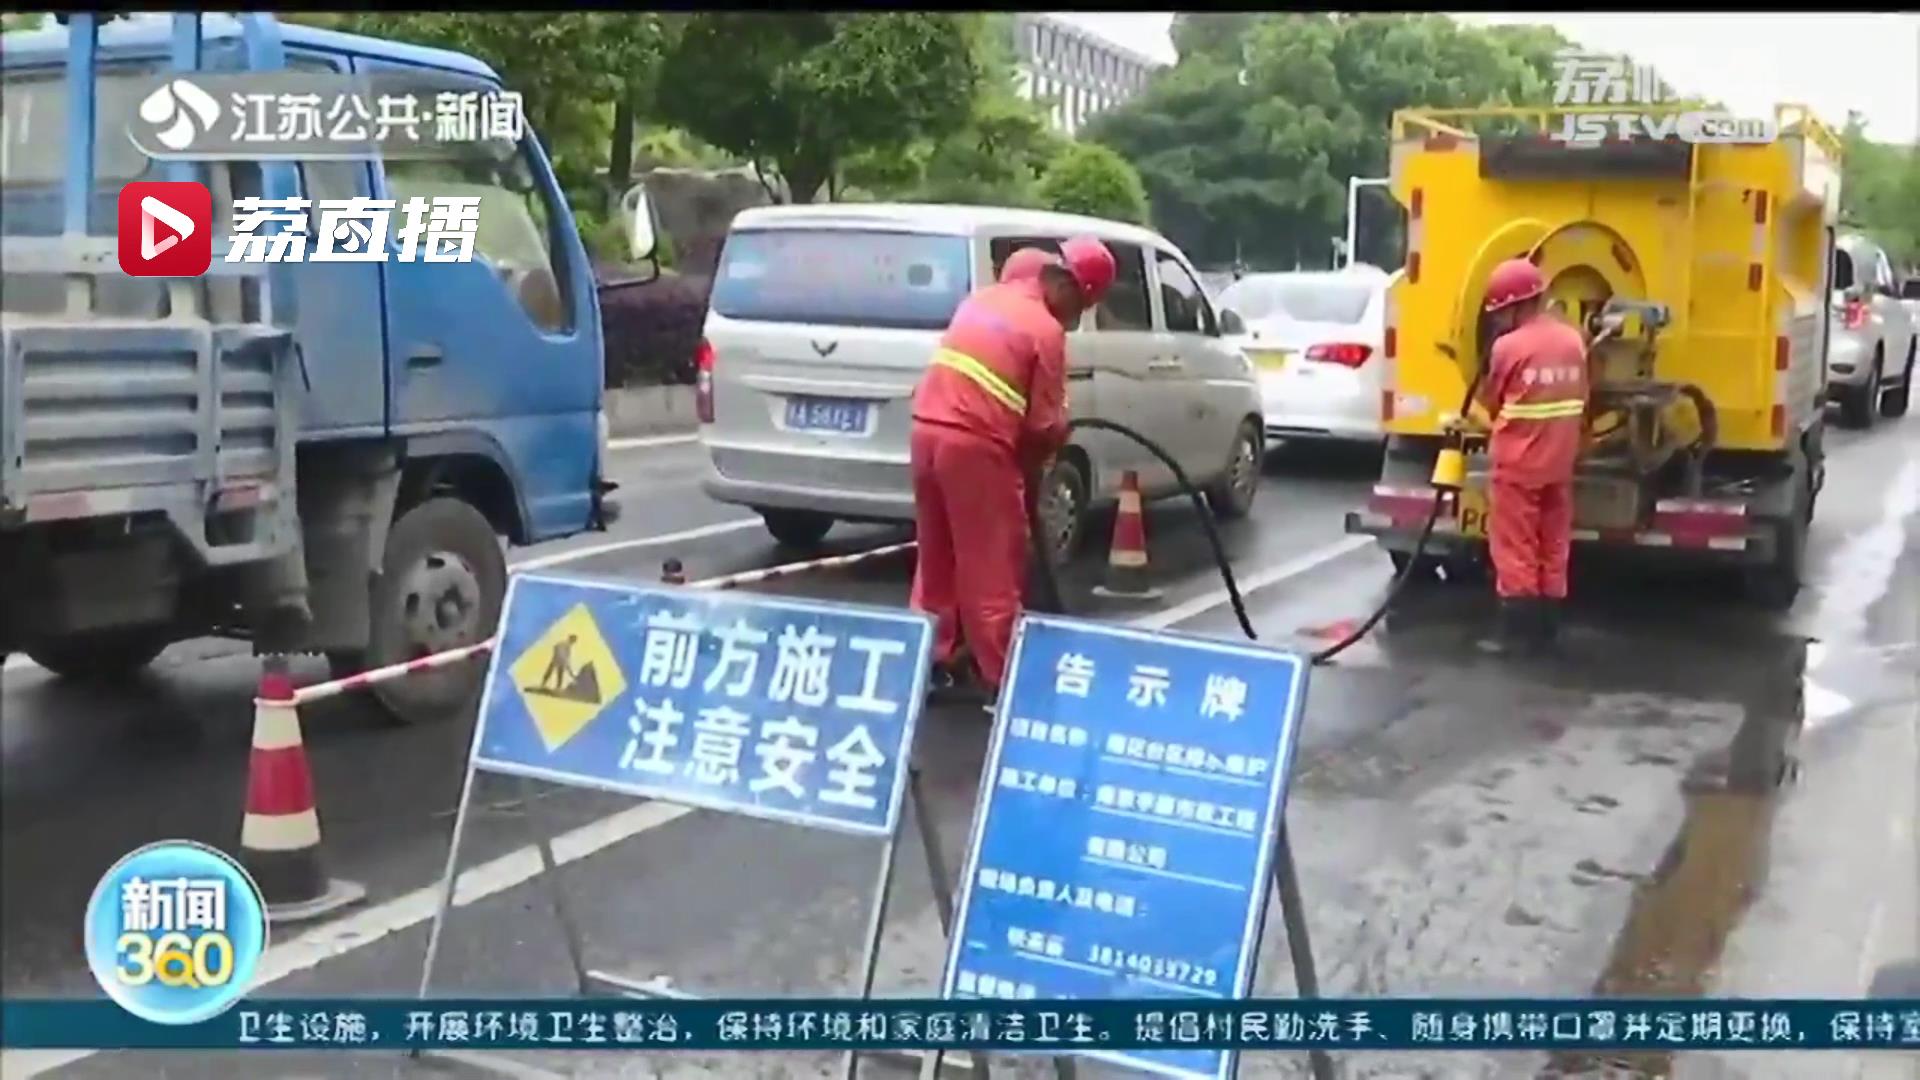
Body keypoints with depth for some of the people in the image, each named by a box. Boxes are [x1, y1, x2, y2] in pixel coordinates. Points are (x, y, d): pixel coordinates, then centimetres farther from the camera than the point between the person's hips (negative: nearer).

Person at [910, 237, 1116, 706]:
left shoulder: (984, 298, 17)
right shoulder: (1046, 330, -6)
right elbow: (1043, 423, -6)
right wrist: (1033, 465, 13)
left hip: (927, 427, 8)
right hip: (976, 442, -8)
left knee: (937, 557, 17)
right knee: (992, 565, 2)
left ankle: (935, 663, 24)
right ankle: (999, 676, 6)